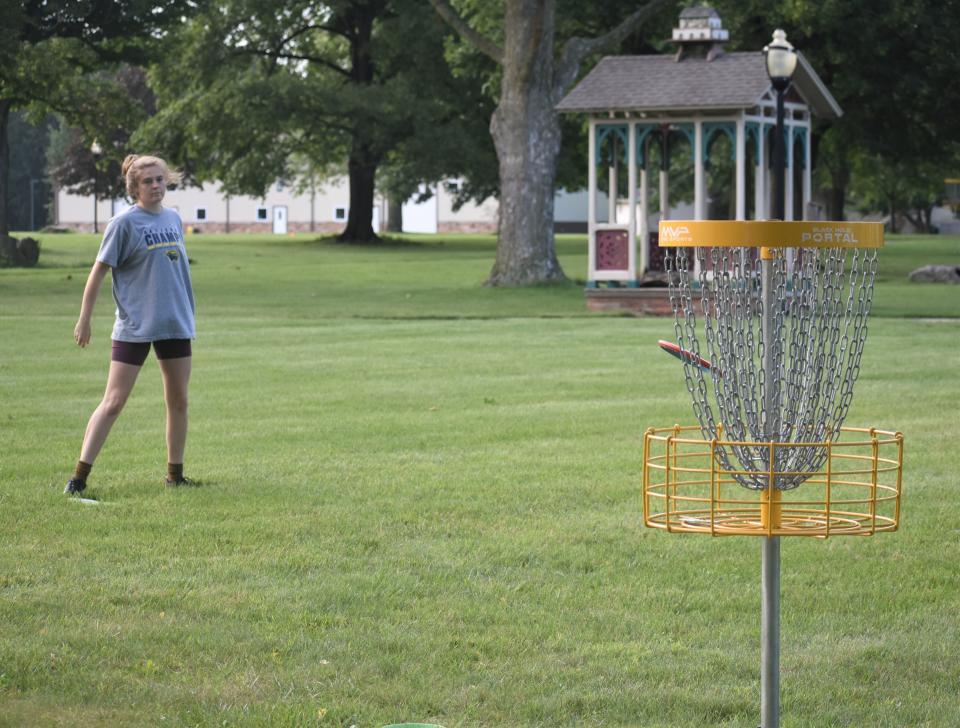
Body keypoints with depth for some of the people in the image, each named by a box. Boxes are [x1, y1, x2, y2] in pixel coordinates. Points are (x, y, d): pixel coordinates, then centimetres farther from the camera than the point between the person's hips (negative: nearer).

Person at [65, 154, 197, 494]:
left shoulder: (173, 218, 8)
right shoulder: (124, 223, -9)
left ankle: (175, 474, 21)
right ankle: (79, 475, -4)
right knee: (113, 403, -7)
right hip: (134, 327, -6)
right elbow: (99, 272, -7)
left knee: (178, 401, 9)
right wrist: (84, 320, -7)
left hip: (176, 325, 6)